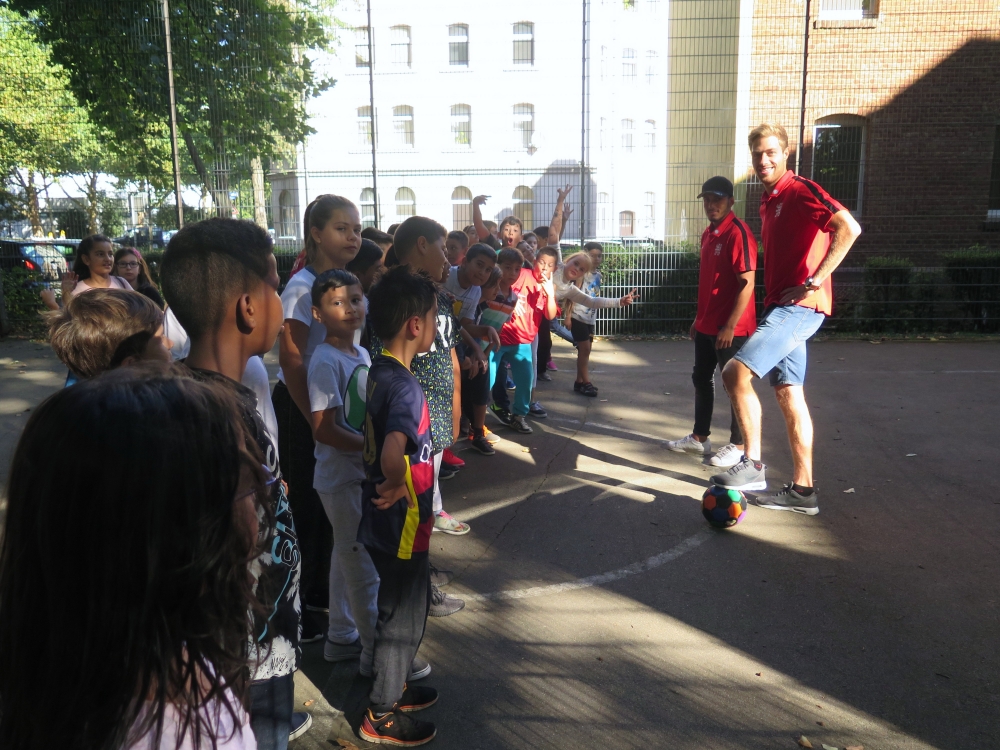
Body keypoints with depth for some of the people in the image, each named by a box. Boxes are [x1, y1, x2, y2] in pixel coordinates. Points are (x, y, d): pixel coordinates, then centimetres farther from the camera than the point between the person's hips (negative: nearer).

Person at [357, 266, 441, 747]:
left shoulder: (380, 370, 1)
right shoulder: (405, 386, -27)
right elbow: (392, 455, -43)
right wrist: (396, 486, -25)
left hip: (387, 522, 9)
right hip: (401, 524, -9)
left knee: (403, 610, 25)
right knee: (403, 618, 10)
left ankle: (393, 687, 44)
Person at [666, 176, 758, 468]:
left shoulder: (738, 233, -16)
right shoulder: (708, 233, 12)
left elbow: (747, 283, -20)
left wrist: (730, 326, -22)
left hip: (731, 328, -9)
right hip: (706, 325, 9)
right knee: (701, 379, 16)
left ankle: (738, 445, 14)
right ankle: (699, 437, 29)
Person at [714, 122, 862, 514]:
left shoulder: (801, 191, -10)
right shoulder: (768, 201, 17)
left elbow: (849, 228, -23)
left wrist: (814, 281, -22)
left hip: (800, 306, -10)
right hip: (780, 307, 10)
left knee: (736, 372, -19)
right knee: (788, 393, 10)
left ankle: (752, 464, -8)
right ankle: (803, 490, 17)